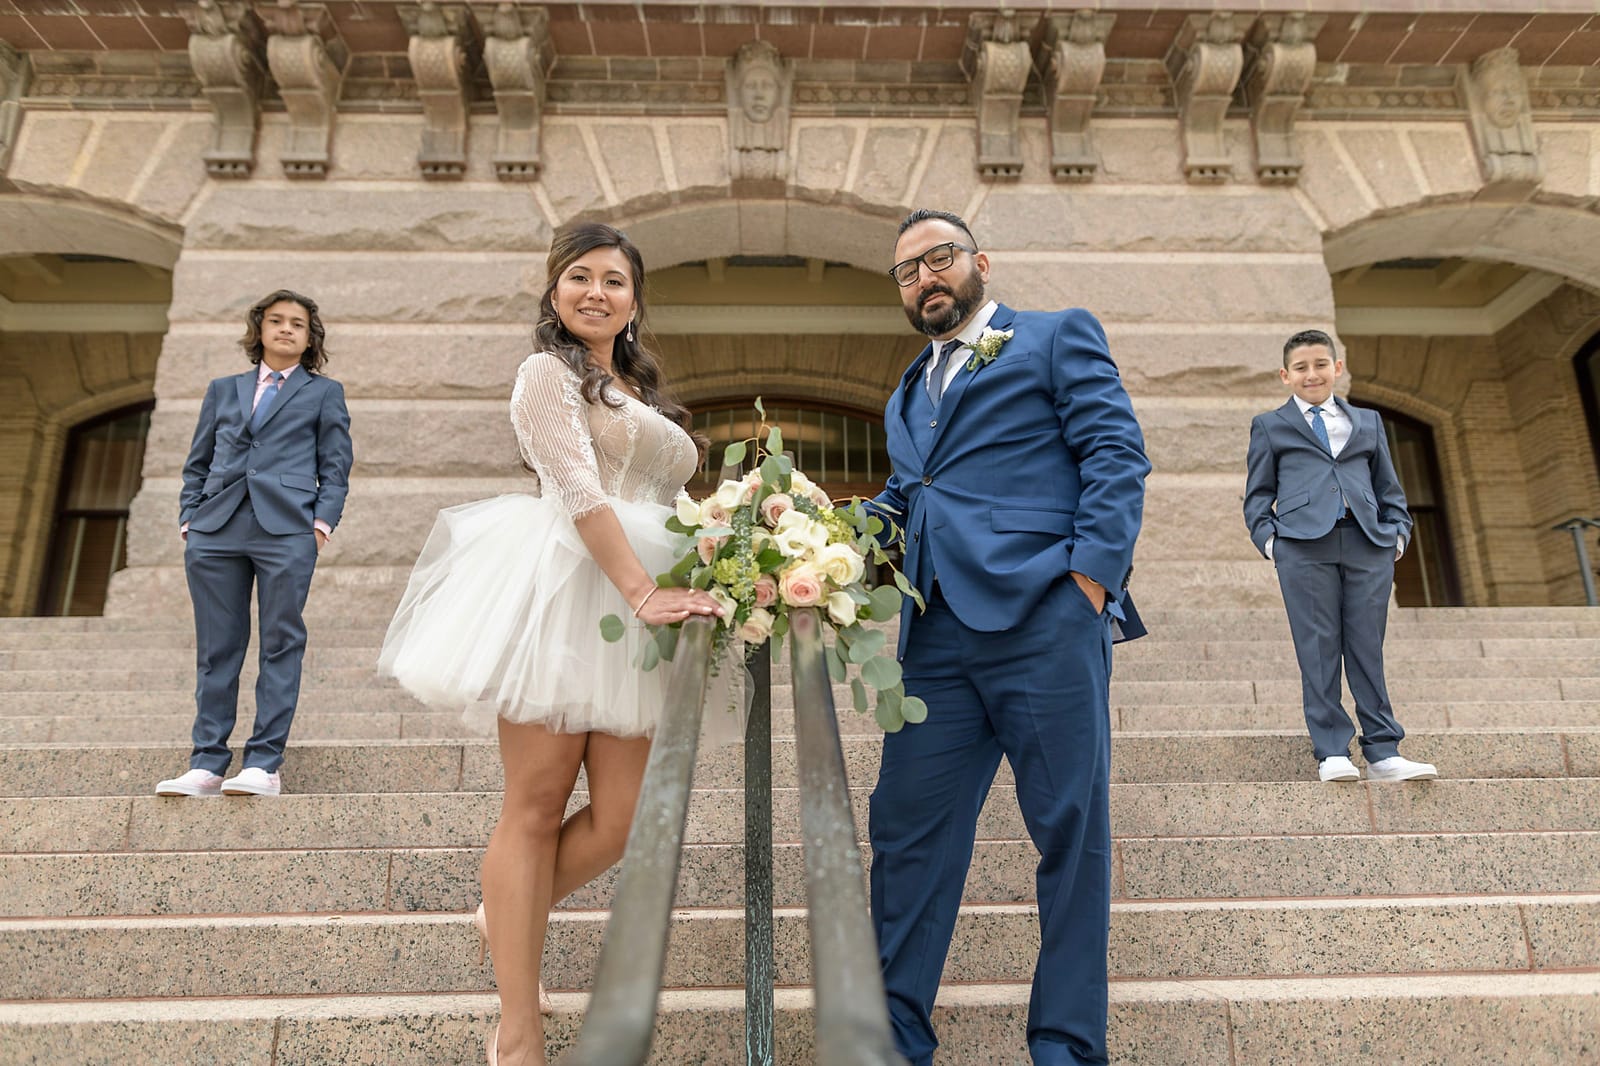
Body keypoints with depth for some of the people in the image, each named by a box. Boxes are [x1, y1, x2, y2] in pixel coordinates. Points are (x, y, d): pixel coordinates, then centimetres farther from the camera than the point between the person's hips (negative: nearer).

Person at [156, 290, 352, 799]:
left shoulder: (323, 392, 14)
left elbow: (335, 468, 8)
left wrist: (322, 523, -5)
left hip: (286, 531, -3)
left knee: (280, 645, -3)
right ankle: (207, 765, 11)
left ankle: (263, 764, 2)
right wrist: (188, 518, 9)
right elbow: (197, 463, 22)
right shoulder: (224, 390, 22)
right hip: (215, 531, 3)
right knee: (216, 649, 5)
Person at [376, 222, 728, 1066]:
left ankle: (508, 917, 30)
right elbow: (578, 491, -11)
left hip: (638, 613, 7)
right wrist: (643, 594, -21)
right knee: (535, 810, -2)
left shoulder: (643, 396, 27)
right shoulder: (548, 372, 4)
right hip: (568, 594, -7)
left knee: (620, 819, 1)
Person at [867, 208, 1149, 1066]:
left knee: (1070, 828, 3)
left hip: (1044, 618, -5)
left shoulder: (1058, 337, 9)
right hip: (938, 636, 6)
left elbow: (1117, 455, -1)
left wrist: (1091, 578, -13)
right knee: (907, 826, 5)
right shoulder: (907, 396, 28)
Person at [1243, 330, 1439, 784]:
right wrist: (1267, 537, -4)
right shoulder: (1269, 426, 14)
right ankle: (1331, 752, 4)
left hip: (1369, 545, 2)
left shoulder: (1368, 422, 21)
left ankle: (1383, 753, 10)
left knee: (1368, 650, 3)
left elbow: (1388, 486, 23)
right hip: (1304, 546, -2)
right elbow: (1258, 493, 11)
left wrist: (1398, 531, 8)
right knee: (1319, 652, -3)